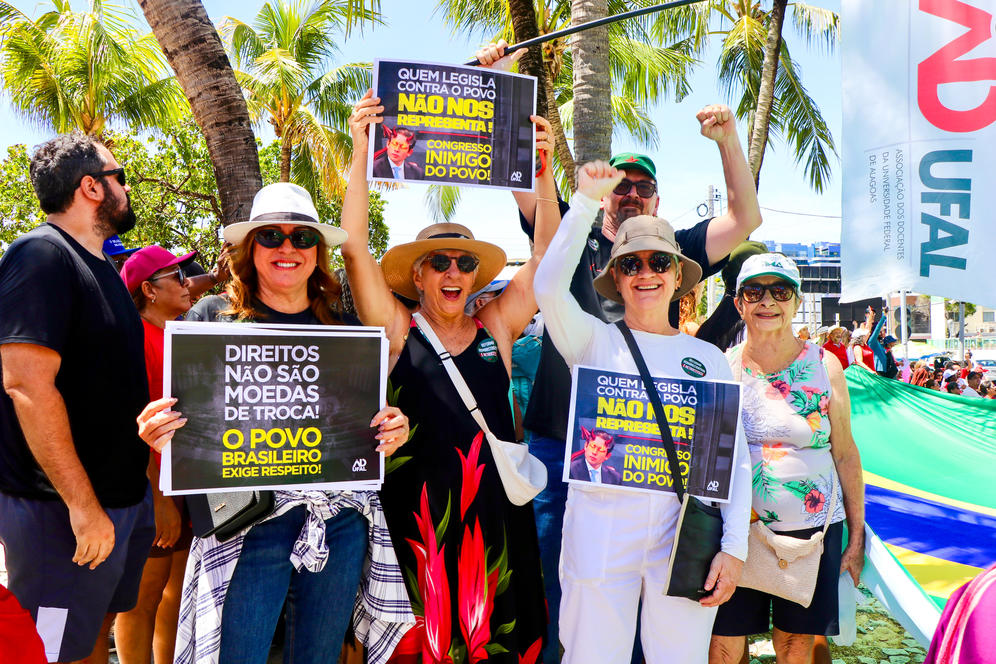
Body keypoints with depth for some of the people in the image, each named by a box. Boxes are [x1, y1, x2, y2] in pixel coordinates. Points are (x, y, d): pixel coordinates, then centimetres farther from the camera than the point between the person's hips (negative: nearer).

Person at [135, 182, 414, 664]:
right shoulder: (213, 317, 1)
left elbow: (372, 418, 15)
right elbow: (182, 416, 4)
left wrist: (395, 432, -6)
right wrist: (158, 435, -18)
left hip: (343, 516, 3)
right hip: (249, 518, -3)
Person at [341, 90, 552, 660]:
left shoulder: (496, 327, 8)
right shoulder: (396, 330, 2)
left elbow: (546, 255, 4)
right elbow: (354, 248, -7)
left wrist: (542, 169, -2)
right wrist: (362, 154, -12)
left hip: (494, 510, 3)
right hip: (415, 511, -2)